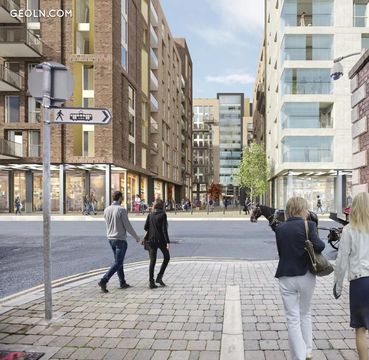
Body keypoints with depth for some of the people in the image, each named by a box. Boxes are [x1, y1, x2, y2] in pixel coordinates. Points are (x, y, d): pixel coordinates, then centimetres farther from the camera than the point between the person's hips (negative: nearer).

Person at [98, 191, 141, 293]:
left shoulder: (106, 210, 2)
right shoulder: (121, 210, -16)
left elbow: (108, 224, 11)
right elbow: (128, 226, -14)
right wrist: (136, 237, -1)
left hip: (110, 238, 7)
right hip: (120, 239, -7)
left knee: (118, 261, 17)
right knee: (118, 263, -2)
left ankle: (123, 282, 24)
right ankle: (104, 280, -13)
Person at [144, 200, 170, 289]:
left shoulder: (150, 215, 4)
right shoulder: (163, 215, -8)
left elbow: (146, 227, 1)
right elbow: (164, 229, -14)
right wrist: (168, 242, -14)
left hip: (152, 240, 4)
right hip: (161, 240, -4)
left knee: (152, 261, 8)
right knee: (167, 257, 17)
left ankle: (151, 282, 3)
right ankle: (159, 277, 9)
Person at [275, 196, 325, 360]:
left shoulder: (279, 228, 1)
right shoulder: (308, 225, -10)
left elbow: (281, 251, 6)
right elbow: (319, 246, -20)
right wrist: (320, 242, 0)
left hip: (286, 278, 1)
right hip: (306, 276, -1)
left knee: (293, 319, 8)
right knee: (306, 314, 21)